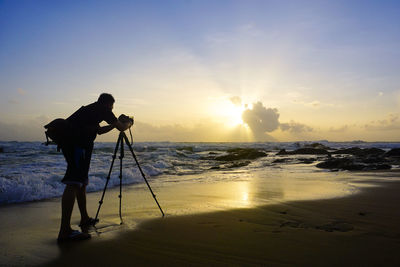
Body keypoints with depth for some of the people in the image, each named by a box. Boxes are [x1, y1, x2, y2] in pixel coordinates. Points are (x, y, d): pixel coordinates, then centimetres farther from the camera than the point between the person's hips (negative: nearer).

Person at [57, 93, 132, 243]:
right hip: (78, 142, -10)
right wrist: (128, 123, 26)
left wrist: (114, 124, 44)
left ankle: (85, 219, 30)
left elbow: (99, 130, 41)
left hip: (67, 141, 10)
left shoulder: (89, 109, 30)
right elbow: (121, 128, 5)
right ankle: (65, 231, -22)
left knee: (82, 181, 18)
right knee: (74, 183, -17)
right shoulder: (103, 109, 5)